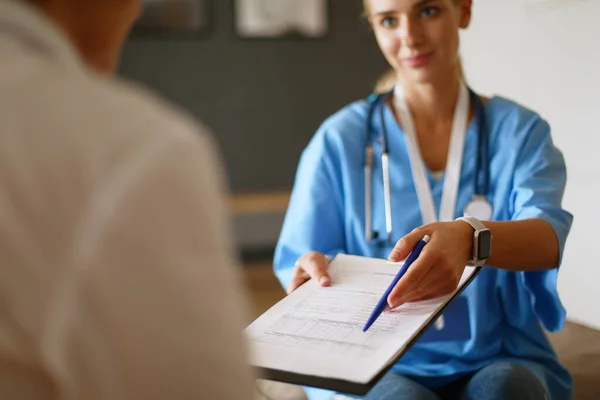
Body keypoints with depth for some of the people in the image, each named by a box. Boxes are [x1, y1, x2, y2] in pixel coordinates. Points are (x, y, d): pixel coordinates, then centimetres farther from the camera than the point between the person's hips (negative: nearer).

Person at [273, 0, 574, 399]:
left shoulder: (520, 131, 4)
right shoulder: (340, 138, 3)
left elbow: (548, 237, -15)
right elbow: (292, 261, 2)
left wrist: (470, 237, -37)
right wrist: (312, 268, -23)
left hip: (499, 361, 1)